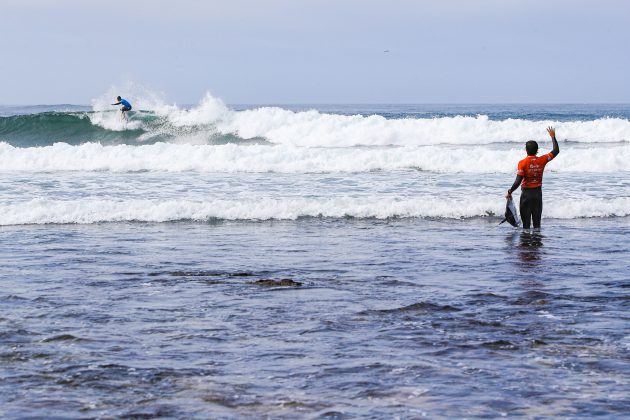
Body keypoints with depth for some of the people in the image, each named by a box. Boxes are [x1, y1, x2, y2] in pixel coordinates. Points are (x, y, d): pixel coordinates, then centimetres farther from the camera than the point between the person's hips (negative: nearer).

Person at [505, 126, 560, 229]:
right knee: (537, 221, 10)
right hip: (538, 193, 3)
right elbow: (556, 151, 9)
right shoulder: (542, 160, -4)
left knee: (526, 221, 2)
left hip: (526, 193, -3)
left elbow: (518, 181, -17)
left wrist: (509, 192, -6)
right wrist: (553, 137, 19)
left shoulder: (522, 163, -14)